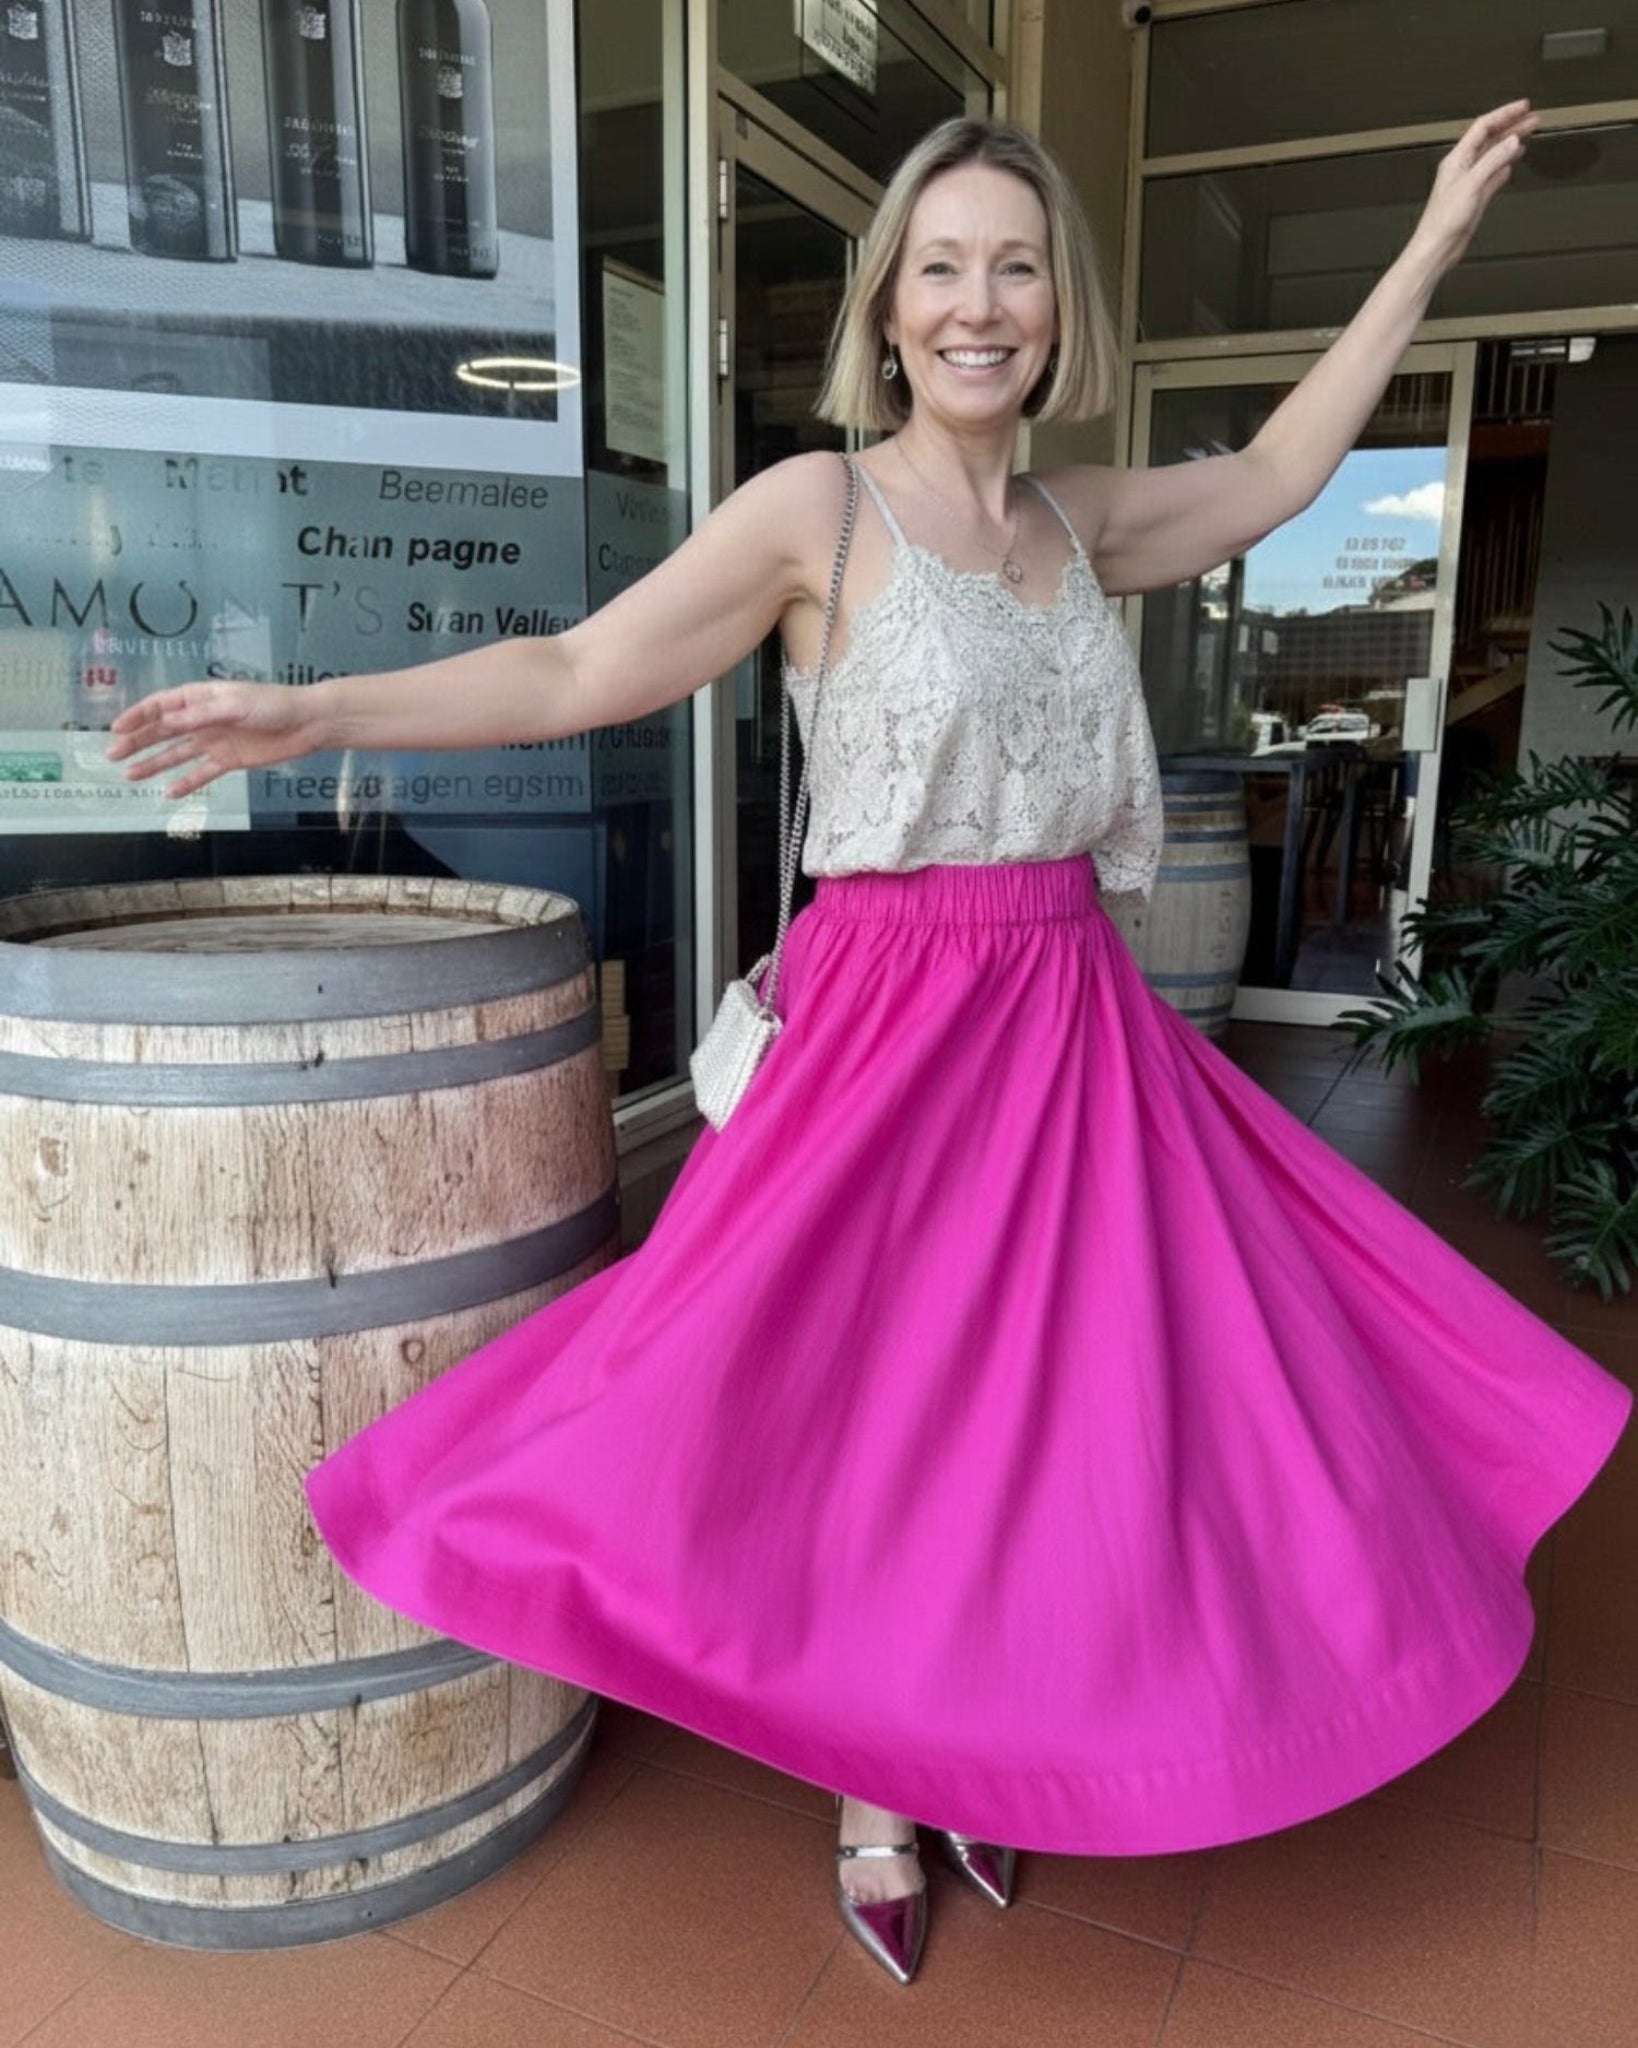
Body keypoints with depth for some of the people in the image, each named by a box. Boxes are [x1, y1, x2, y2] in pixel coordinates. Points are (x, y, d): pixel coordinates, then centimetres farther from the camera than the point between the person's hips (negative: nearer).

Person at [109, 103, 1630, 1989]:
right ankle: (873, 1806, 29)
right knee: (870, 1417, 5)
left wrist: (1433, 242, 28)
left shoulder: (1078, 519, 11)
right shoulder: (817, 506, -5)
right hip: (892, 1018, -5)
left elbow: (1273, 479, 25)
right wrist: (311, 714, -12)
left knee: (1048, 1398, 13)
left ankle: (982, 1755, 37)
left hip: (1075, 1024, 6)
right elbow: (578, 673, -7)